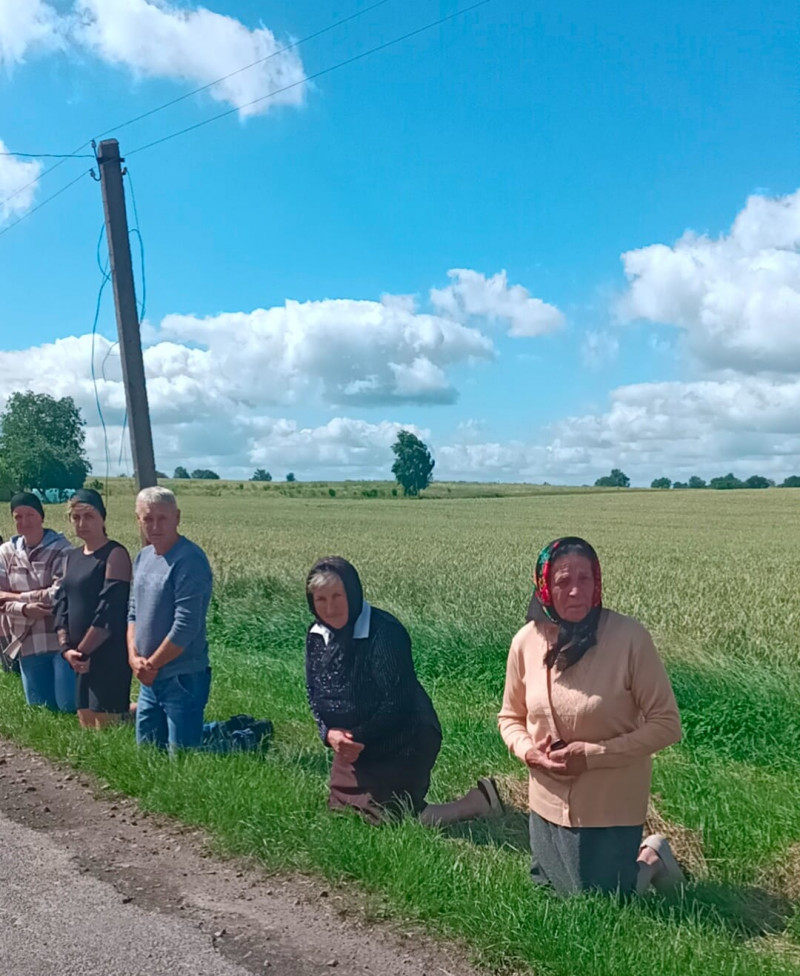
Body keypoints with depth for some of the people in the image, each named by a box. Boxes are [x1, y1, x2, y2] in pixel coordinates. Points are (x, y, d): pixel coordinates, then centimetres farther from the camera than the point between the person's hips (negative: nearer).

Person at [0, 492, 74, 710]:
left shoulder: (61, 548, -8)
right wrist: (24, 609, -19)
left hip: (62, 638, -4)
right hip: (28, 642, 4)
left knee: (70, 704, -4)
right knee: (41, 706, 11)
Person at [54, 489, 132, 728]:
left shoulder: (115, 554, -10)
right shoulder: (72, 557, 14)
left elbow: (110, 610, -16)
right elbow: (62, 605, 9)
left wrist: (83, 650, -12)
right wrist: (66, 648, -3)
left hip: (108, 655, -8)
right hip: (81, 658, 8)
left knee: (106, 725, -7)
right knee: (86, 723, 10)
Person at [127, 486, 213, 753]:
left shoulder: (189, 560, -16)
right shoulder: (143, 557, 10)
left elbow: (186, 626, -20)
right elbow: (133, 612, 15)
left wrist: (152, 664, -11)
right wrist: (134, 657, 0)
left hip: (182, 678, -8)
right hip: (149, 679, 8)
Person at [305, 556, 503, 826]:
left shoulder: (384, 632, -26)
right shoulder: (316, 636, -4)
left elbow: (397, 702, -23)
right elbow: (314, 694, 3)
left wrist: (358, 737, -18)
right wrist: (328, 733, -14)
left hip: (400, 745, -8)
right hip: (353, 744, 8)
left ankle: (478, 802, 12)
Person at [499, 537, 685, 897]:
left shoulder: (629, 636, -21)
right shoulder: (526, 641, -10)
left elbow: (666, 724, -15)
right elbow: (510, 718, 5)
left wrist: (592, 754, -22)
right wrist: (529, 751, -15)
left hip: (611, 810, -4)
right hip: (548, 806, 4)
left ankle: (651, 859, 35)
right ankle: (632, 856, 45)